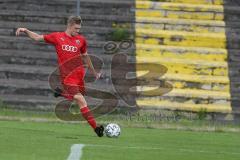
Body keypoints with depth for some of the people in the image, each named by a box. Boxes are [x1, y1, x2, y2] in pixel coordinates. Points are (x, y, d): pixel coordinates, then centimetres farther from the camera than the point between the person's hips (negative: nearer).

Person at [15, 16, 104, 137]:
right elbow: (37, 37, 9)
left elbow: (85, 56, 23)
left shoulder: (81, 40, 10)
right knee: (81, 100, -13)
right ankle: (96, 127, -11)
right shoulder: (57, 37, 2)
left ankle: (61, 93, 35)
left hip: (80, 75, 4)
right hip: (67, 77, -4)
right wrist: (25, 31, -5)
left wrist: (94, 72, 30)